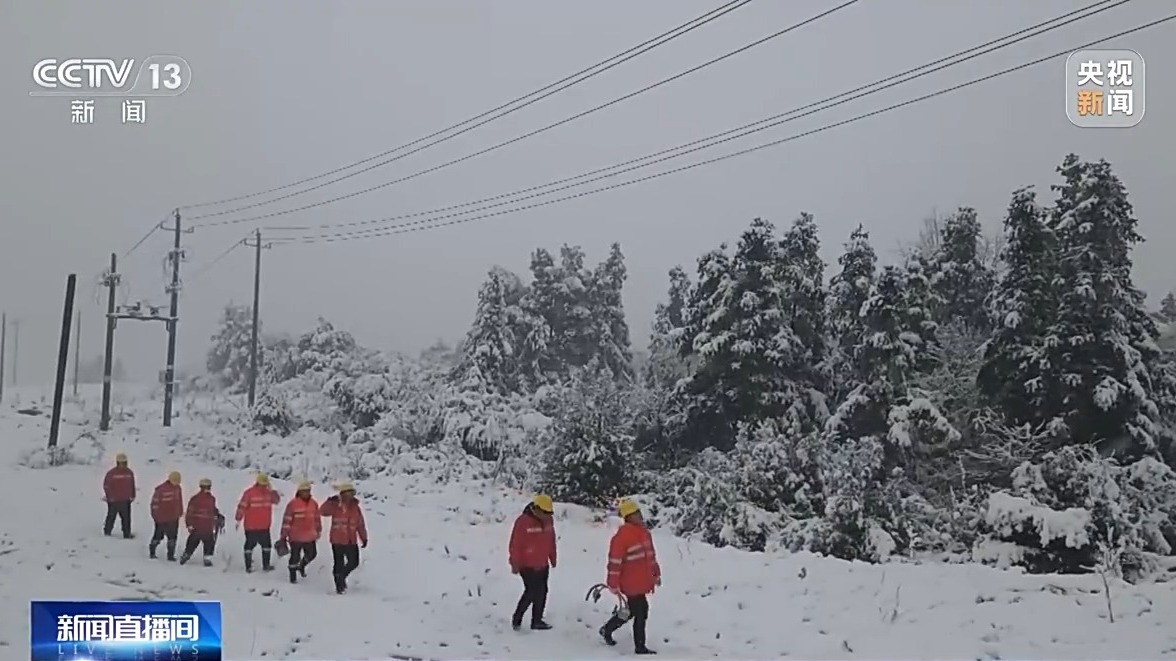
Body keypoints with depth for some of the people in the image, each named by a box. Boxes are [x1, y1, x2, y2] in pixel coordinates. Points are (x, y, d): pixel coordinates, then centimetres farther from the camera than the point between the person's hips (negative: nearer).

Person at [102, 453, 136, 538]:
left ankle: (127, 534, 14)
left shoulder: (129, 473, 4)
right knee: (111, 517, 7)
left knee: (126, 518, 7)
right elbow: (106, 485, -5)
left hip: (126, 500, 4)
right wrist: (109, 496, -8)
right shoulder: (111, 473, -8)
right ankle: (107, 532, 21)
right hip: (113, 500, -4)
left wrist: (132, 496, 10)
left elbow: (132, 485, 12)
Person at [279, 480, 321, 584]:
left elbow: (317, 519, 15)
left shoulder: (313, 504, 3)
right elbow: (287, 520, -10)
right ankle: (293, 576, 23)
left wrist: (318, 532, 21)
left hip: (310, 537, 5)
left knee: (312, 554, 15)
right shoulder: (293, 503, -13)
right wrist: (283, 536, -8)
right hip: (296, 537, -5)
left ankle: (302, 565, 43)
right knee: (295, 557, 5)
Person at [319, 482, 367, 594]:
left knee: (354, 563, 6)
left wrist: (364, 538, 10)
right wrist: (330, 502, -34)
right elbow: (322, 511, -20)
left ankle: (341, 576, 32)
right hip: (337, 541, -4)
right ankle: (339, 586, 18)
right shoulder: (335, 506, -6)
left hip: (351, 541, 4)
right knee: (339, 564, 4)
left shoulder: (355, 507, 4)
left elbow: (360, 524, 9)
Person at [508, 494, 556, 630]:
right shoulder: (523, 521, -19)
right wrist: (515, 564, -13)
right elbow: (515, 544, -16)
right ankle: (517, 618, 11)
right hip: (527, 565, -7)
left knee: (541, 593, 9)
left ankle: (537, 620, 20)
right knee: (531, 592, -7)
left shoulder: (548, 520, 2)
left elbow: (551, 541, 14)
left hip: (543, 565, 7)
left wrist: (552, 558, 18)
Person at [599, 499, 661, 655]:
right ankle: (640, 647, 13)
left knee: (632, 611, 20)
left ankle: (607, 629, 39)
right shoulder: (622, 535, -19)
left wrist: (656, 573, 21)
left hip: (642, 581, 9)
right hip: (631, 583, -9)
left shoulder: (644, 531, 8)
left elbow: (651, 554, 19)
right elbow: (614, 561, -18)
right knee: (641, 613, -1)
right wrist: (613, 584, -17)